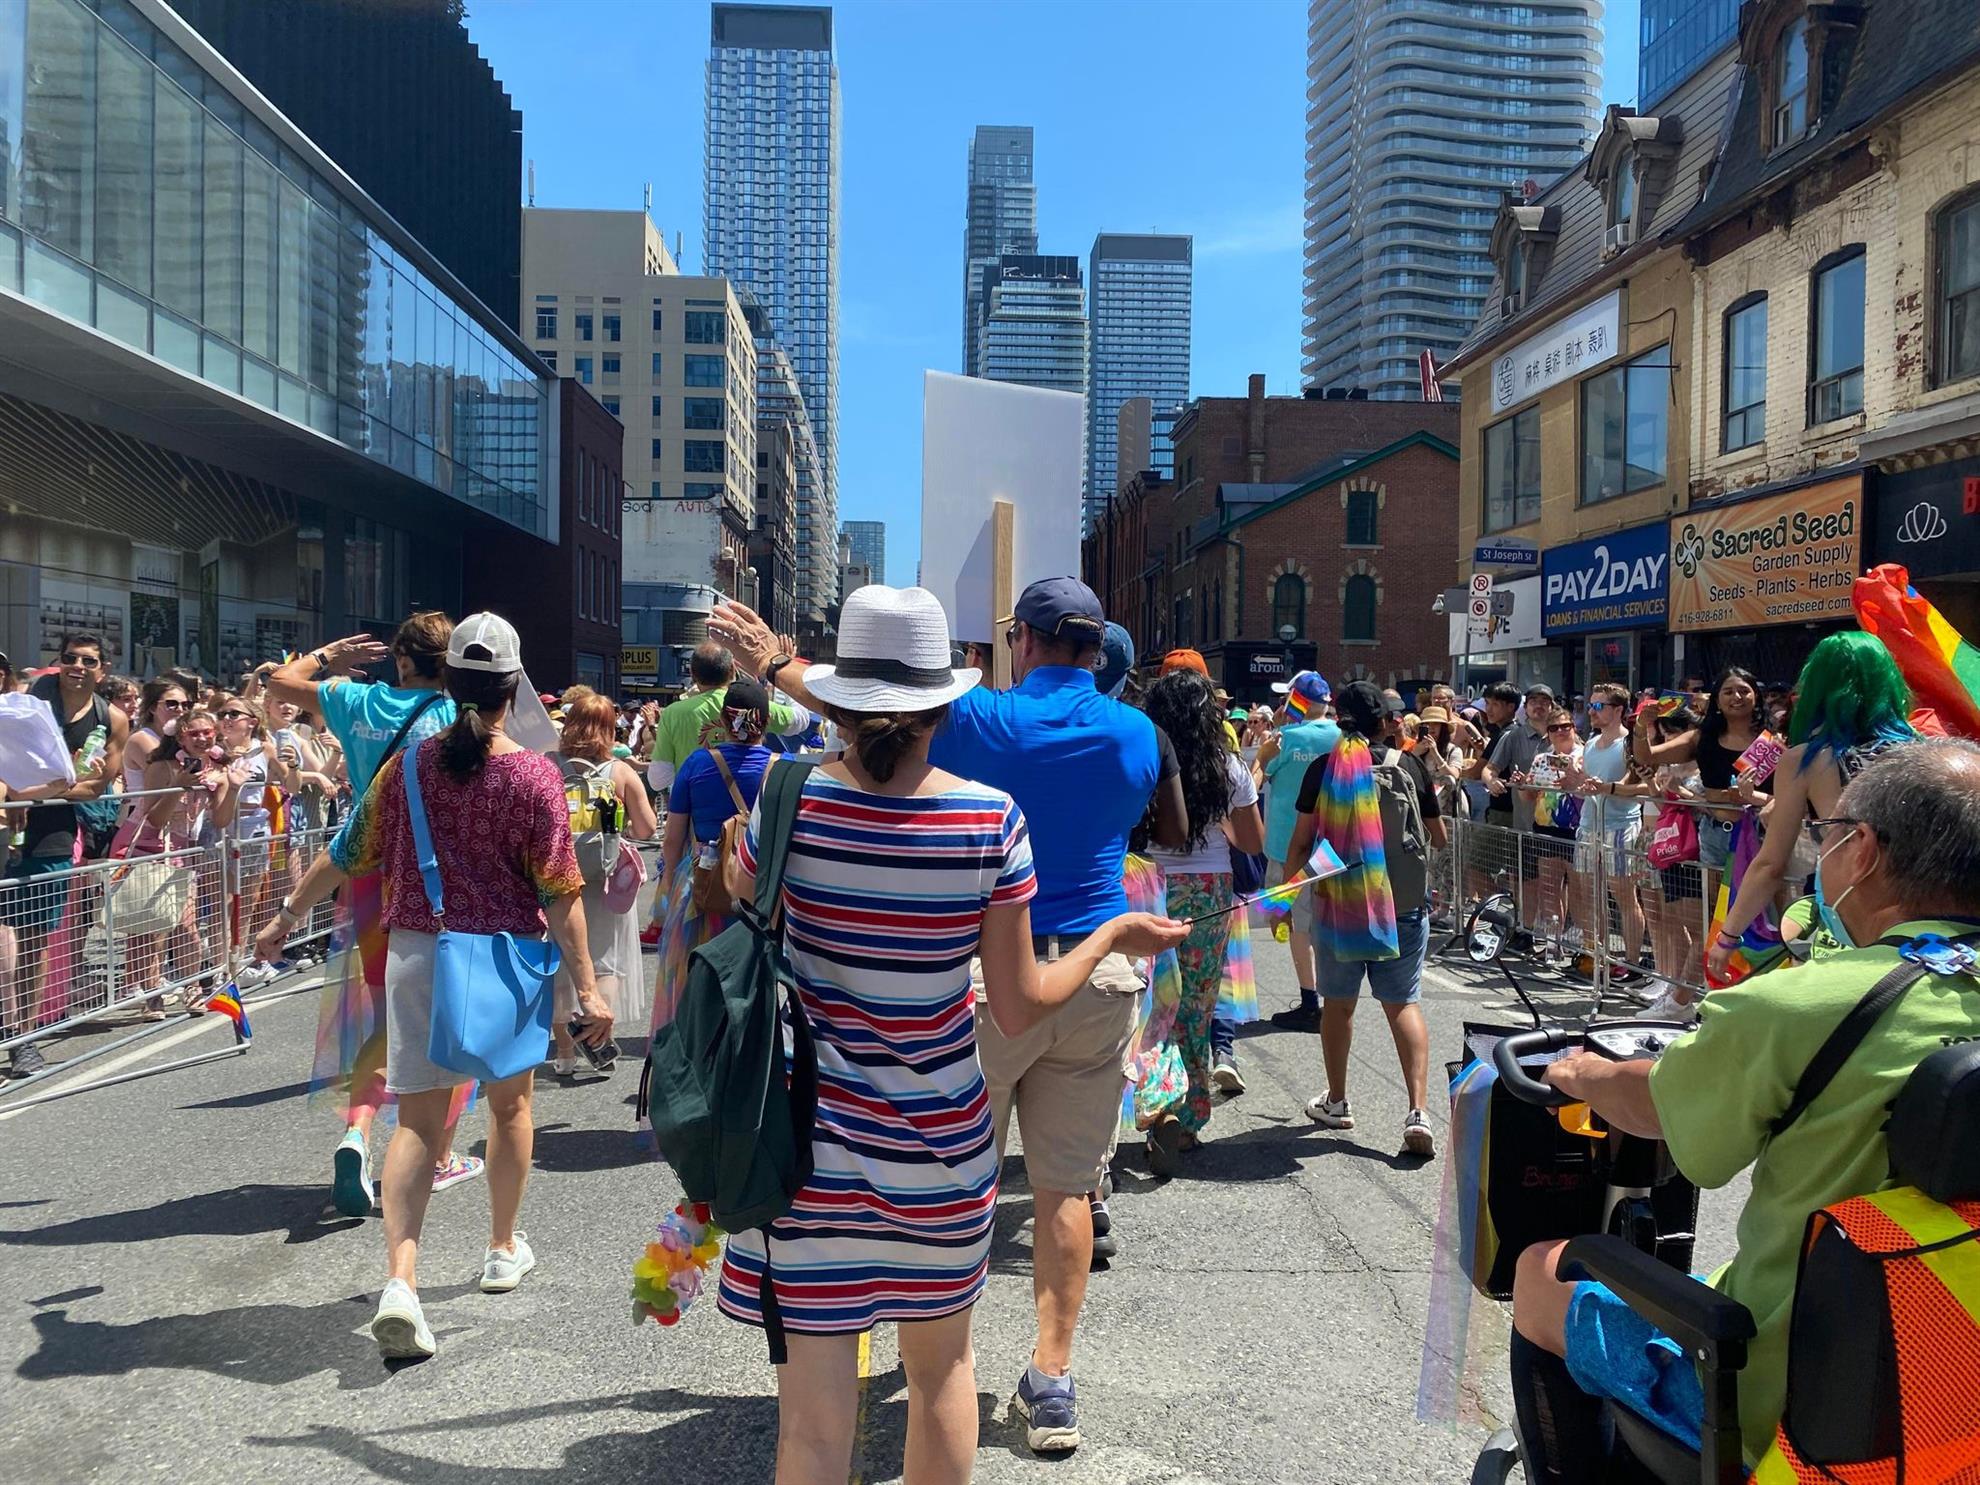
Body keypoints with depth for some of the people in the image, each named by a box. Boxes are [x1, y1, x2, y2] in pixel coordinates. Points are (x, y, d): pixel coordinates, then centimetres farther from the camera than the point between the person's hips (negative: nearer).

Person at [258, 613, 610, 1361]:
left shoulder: (409, 764, -1)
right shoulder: (534, 775, -10)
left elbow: (347, 854, 8)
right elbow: (559, 892, -11)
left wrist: (286, 918, 23)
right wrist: (586, 986, -8)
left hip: (416, 953, 2)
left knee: (419, 1120, 4)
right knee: (510, 1102, 19)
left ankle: (400, 1278, -11)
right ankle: (504, 1249, 35)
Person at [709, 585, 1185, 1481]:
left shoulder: (790, 802, -10)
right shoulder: (991, 819, -10)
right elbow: (1019, 1010, -7)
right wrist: (1113, 937, 10)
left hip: (809, 1136, -1)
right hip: (938, 1138, 1)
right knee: (942, 1367, 24)